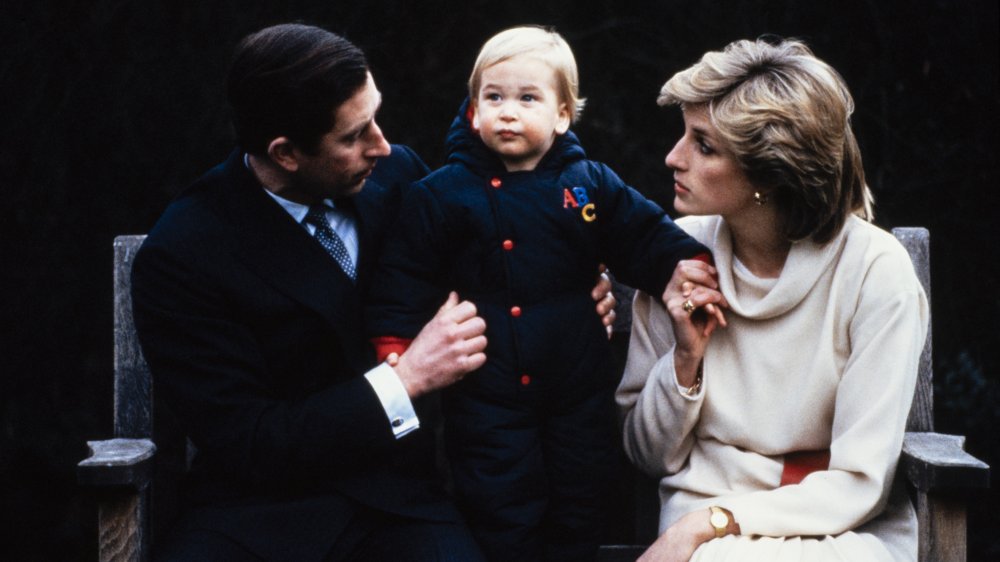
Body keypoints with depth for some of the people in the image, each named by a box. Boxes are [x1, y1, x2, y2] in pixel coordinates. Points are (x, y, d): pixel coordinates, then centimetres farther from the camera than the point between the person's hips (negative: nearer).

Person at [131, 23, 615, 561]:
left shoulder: (395, 174, -1)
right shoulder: (180, 255, -12)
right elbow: (244, 445, -13)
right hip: (263, 510, -2)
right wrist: (404, 380, -19)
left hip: (399, 496, 3)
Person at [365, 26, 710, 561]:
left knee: (579, 517, 15)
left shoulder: (592, 184, 1)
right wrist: (394, 352, -8)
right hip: (487, 393, -2)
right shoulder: (442, 195, -4)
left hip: (578, 388, 2)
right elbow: (405, 281, -2)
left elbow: (648, 237, 2)